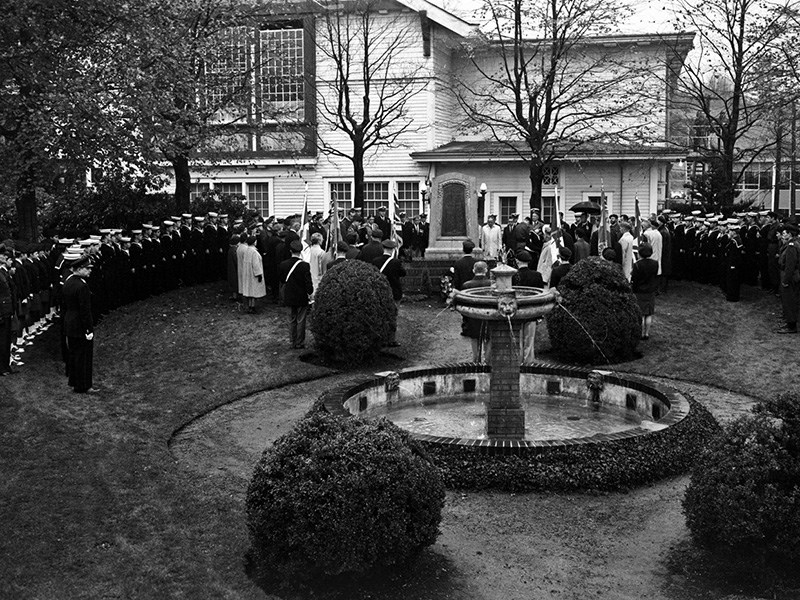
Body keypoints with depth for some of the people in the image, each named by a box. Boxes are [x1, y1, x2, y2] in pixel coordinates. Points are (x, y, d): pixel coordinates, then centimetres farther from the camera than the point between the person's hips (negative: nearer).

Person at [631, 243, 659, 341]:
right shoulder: (655, 264, -4)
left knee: (641, 314, 4)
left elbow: (634, 280, -12)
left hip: (639, 292, -3)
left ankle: (642, 333, 7)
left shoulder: (637, 265, -17)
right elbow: (655, 277, 5)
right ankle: (647, 333, 16)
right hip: (651, 292, 3)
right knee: (649, 314, 11)